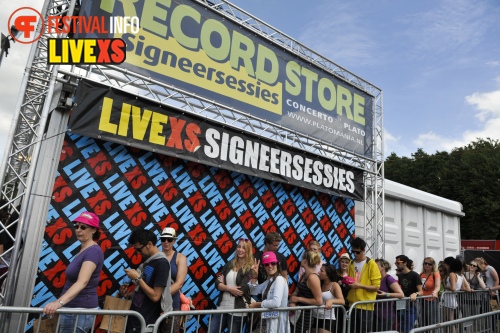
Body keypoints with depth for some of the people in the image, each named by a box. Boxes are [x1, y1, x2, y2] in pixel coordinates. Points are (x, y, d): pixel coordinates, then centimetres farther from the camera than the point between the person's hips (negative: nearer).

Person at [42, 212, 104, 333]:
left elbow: (82, 282, -33)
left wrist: (59, 302, -45)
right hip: (73, 309, 9)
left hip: (80, 311, -9)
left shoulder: (93, 251, -19)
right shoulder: (83, 249, 11)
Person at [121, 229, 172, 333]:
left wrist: (138, 278, -17)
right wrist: (129, 294, 3)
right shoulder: (148, 261, 9)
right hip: (136, 317, 8)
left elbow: (155, 296, -21)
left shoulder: (161, 263, -18)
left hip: (146, 322, -8)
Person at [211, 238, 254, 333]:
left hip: (237, 311, -5)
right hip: (222, 308, 5)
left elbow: (242, 290, -17)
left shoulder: (251, 269, -7)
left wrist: (223, 285, -2)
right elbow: (217, 283, 3)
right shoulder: (229, 264, 8)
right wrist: (229, 288, -17)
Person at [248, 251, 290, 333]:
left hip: (277, 321, -8)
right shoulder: (269, 280, 11)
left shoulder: (279, 279, -16)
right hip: (267, 320, 8)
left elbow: (276, 302, -28)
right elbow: (254, 291, 15)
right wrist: (254, 275, 0)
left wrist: (257, 304, -15)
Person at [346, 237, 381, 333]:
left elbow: (376, 287, -10)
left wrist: (360, 286, -20)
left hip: (366, 306, -5)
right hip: (352, 305, 5)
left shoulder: (371, 264, -7)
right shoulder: (351, 264, 9)